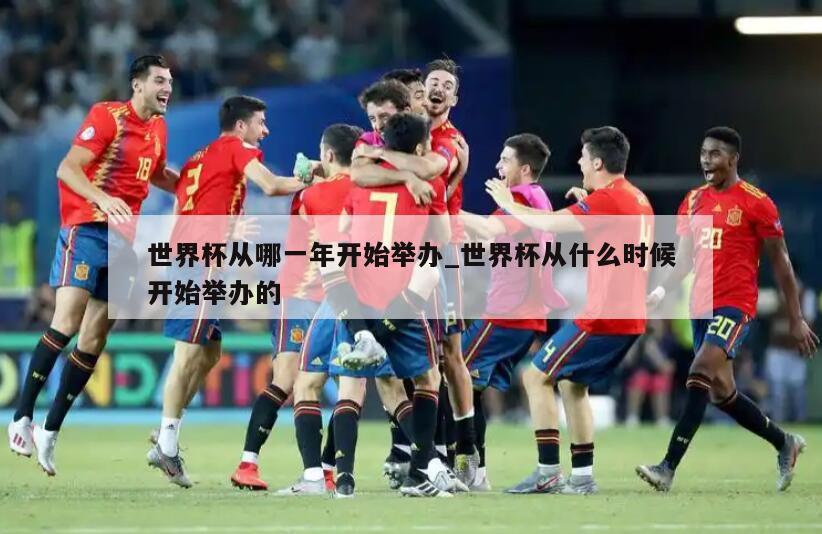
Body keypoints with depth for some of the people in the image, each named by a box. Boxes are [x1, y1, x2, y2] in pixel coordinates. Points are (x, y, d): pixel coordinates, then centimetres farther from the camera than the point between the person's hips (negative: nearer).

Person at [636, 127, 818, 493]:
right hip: (701, 307, 8)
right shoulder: (693, 201, 12)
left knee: (700, 376, -22)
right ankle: (784, 443, 31)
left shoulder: (755, 202, -6)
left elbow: (780, 263, -2)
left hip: (735, 304, -8)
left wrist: (796, 320, -3)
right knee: (720, 391, 11)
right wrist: (663, 290, -2)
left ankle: (668, 469, -25)